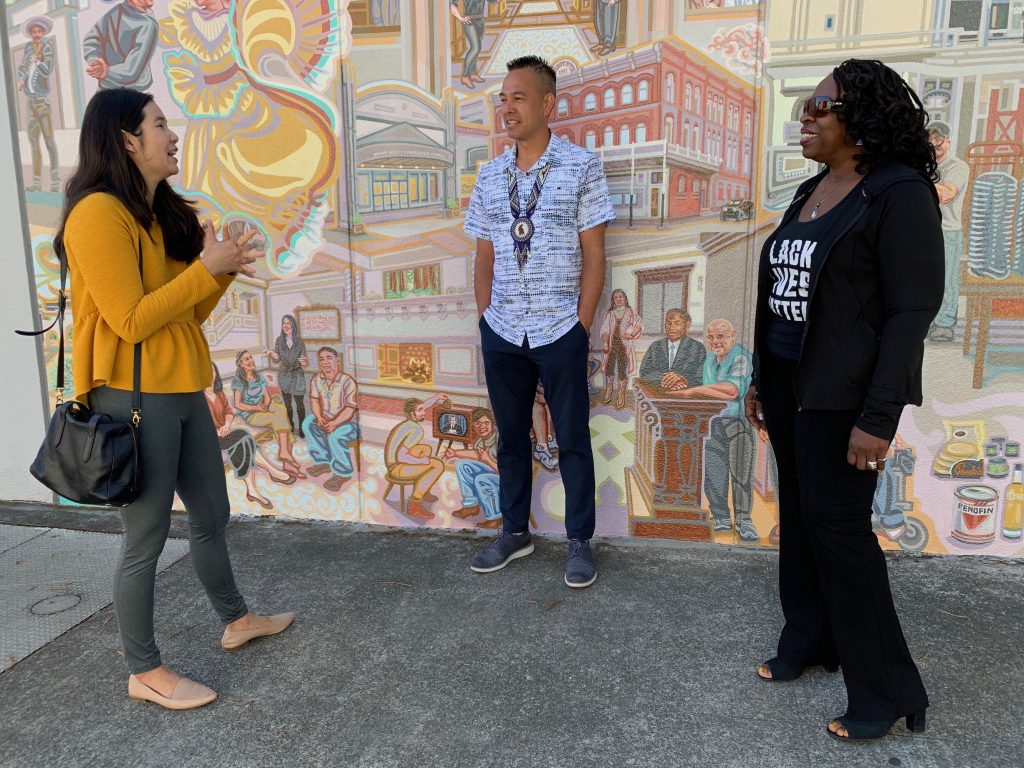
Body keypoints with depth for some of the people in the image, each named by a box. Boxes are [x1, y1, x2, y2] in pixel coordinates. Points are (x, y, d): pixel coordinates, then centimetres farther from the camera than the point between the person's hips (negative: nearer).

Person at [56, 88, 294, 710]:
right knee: (146, 538, 3)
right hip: (133, 397, -9)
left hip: (183, 392, 9)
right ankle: (145, 671, 21)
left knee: (212, 516, 19)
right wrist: (207, 269, -15)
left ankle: (237, 620, 39)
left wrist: (222, 269, -1)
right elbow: (131, 321, -19)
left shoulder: (163, 214, 14)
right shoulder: (98, 214, -14)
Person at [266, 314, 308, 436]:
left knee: (300, 404, 0)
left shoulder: (300, 341, -9)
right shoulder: (279, 340, -5)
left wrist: (305, 362, -30)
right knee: (287, 404, 11)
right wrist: (272, 356, -22)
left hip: (297, 376, -2)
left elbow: (304, 363, -5)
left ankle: (301, 428, 10)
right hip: (284, 376, 2)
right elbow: (276, 361, 1)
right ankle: (291, 427, 23)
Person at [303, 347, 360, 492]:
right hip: (327, 418, 7)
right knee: (308, 423, -9)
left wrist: (335, 423, -32)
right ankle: (323, 462, 3)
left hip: (349, 422, -7)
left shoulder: (347, 381, -23)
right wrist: (319, 417, -16)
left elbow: (350, 409, -23)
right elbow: (314, 400, 2)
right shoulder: (316, 379, -4)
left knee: (334, 436, -31)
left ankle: (342, 473, -10)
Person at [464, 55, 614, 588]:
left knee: (573, 439, 6)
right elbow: (484, 257, 12)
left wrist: (582, 325, -9)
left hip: (559, 331, -4)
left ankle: (580, 541, 22)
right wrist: (484, 319, 5)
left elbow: (593, 254, -5)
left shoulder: (581, 167, -4)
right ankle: (514, 532, 31)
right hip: (502, 333, 4)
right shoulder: (490, 176, 8)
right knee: (511, 435, 15)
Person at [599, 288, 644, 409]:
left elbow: (639, 324, 1)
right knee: (609, 369, 3)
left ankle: (620, 399, 4)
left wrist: (631, 334, -14)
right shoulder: (609, 313, 8)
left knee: (622, 371, -2)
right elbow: (605, 330, 2)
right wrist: (605, 344, -10)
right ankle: (607, 394, 15)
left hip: (624, 346, -2)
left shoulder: (630, 312, 5)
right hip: (612, 345, 2)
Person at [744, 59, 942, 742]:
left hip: (844, 393, -8)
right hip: (789, 382, 8)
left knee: (837, 525, -2)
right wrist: (761, 379, 16)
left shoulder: (899, 193, -12)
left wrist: (878, 418, -19)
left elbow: (913, 308, -15)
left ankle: (886, 690, 16)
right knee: (798, 514, 14)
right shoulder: (810, 193, 12)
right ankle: (809, 639, 33)